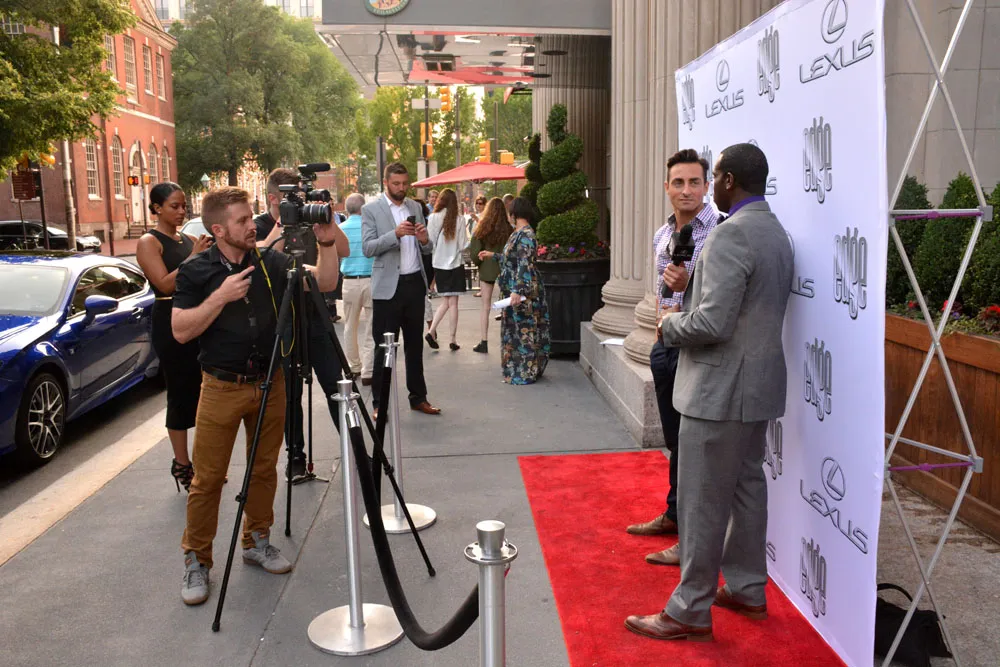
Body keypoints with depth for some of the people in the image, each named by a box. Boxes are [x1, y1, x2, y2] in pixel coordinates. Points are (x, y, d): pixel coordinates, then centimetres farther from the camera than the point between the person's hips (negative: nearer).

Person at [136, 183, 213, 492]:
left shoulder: (189, 240, 13)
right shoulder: (149, 242, -5)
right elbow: (165, 284, -16)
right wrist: (194, 258, -20)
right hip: (171, 323, -6)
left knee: (204, 390, 7)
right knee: (181, 393, -1)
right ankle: (182, 465, 8)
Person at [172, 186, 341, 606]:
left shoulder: (271, 263, 2)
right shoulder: (196, 271, -5)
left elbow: (325, 283, 0)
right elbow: (181, 331, -12)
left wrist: (327, 244, -14)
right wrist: (221, 296, -21)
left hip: (270, 383, 3)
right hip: (221, 387, -3)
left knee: (264, 469, 14)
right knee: (207, 478, 1)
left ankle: (257, 541, 32)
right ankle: (196, 561, 16)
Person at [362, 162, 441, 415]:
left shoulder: (415, 207, 12)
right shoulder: (371, 209, -2)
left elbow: (427, 250, 14)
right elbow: (367, 248, -11)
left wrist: (425, 240, -9)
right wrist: (395, 234, -23)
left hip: (415, 283, 5)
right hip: (388, 286, -5)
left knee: (415, 344, 13)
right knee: (383, 347, -1)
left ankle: (418, 398, 23)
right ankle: (380, 403, 8)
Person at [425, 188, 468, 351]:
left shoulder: (433, 218, -6)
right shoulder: (458, 220, -8)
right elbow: (462, 246, -7)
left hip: (439, 264, 2)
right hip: (455, 264, -2)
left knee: (446, 301, 16)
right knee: (453, 303, 4)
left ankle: (431, 331, 0)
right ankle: (453, 340, 6)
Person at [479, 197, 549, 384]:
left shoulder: (526, 235, -17)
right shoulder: (518, 233, 13)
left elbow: (525, 265, -25)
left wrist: (517, 291, -31)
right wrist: (493, 255, 36)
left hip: (523, 291, -10)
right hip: (514, 290, 10)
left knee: (523, 330, -2)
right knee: (514, 329, 15)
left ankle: (525, 374, 6)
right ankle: (516, 371, 24)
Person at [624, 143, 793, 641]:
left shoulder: (731, 235, -20)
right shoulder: (776, 232, 12)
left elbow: (713, 323, -27)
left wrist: (670, 325, -8)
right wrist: (692, 283, 6)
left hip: (721, 389, -10)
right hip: (759, 383, 10)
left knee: (703, 501, -1)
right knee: (748, 486, 18)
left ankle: (691, 610, 10)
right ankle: (747, 589, 32)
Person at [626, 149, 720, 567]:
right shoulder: (662, 235, 12)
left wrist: (687, 294, -26)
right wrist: (664, 317, 3)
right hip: (665, 345, 8)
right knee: (675, 439, 20)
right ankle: (674, 514, 36)